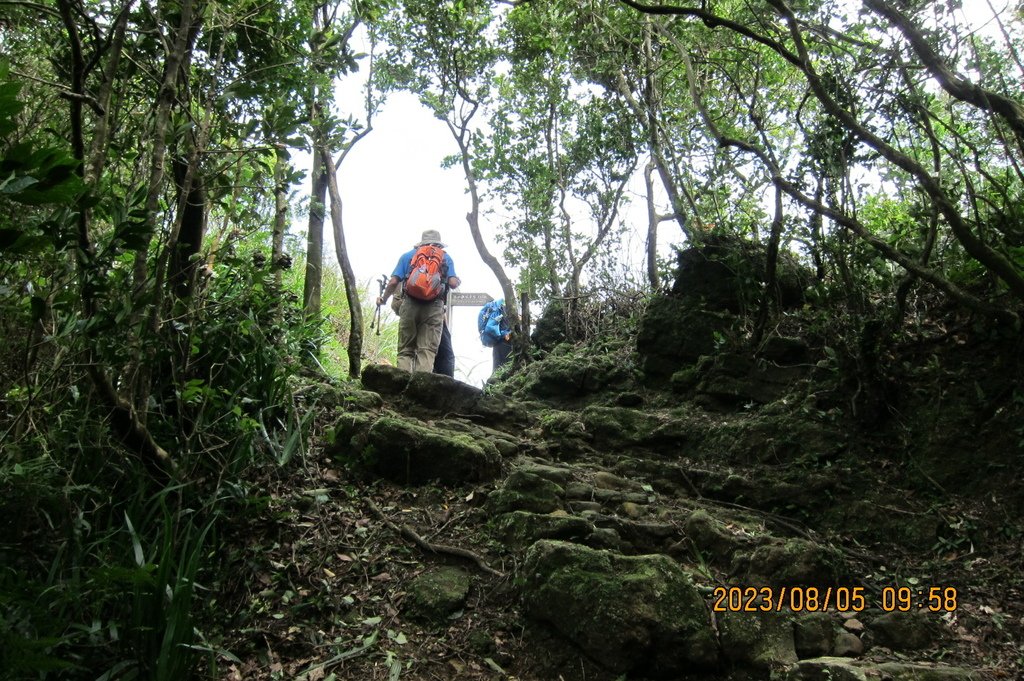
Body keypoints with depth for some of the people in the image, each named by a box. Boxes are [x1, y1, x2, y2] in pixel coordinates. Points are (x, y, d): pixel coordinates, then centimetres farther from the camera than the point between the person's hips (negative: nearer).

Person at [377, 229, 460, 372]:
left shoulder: (407, 256, 20)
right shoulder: (446, 258, 19)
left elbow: (394, 281, 8)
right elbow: (453, 283, 4)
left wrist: (383, 299, 23)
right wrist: (458, 281, 28)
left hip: (410, 305, 1)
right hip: (434, 307, -1)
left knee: (405, 350, 4)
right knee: (427, 350, -6)